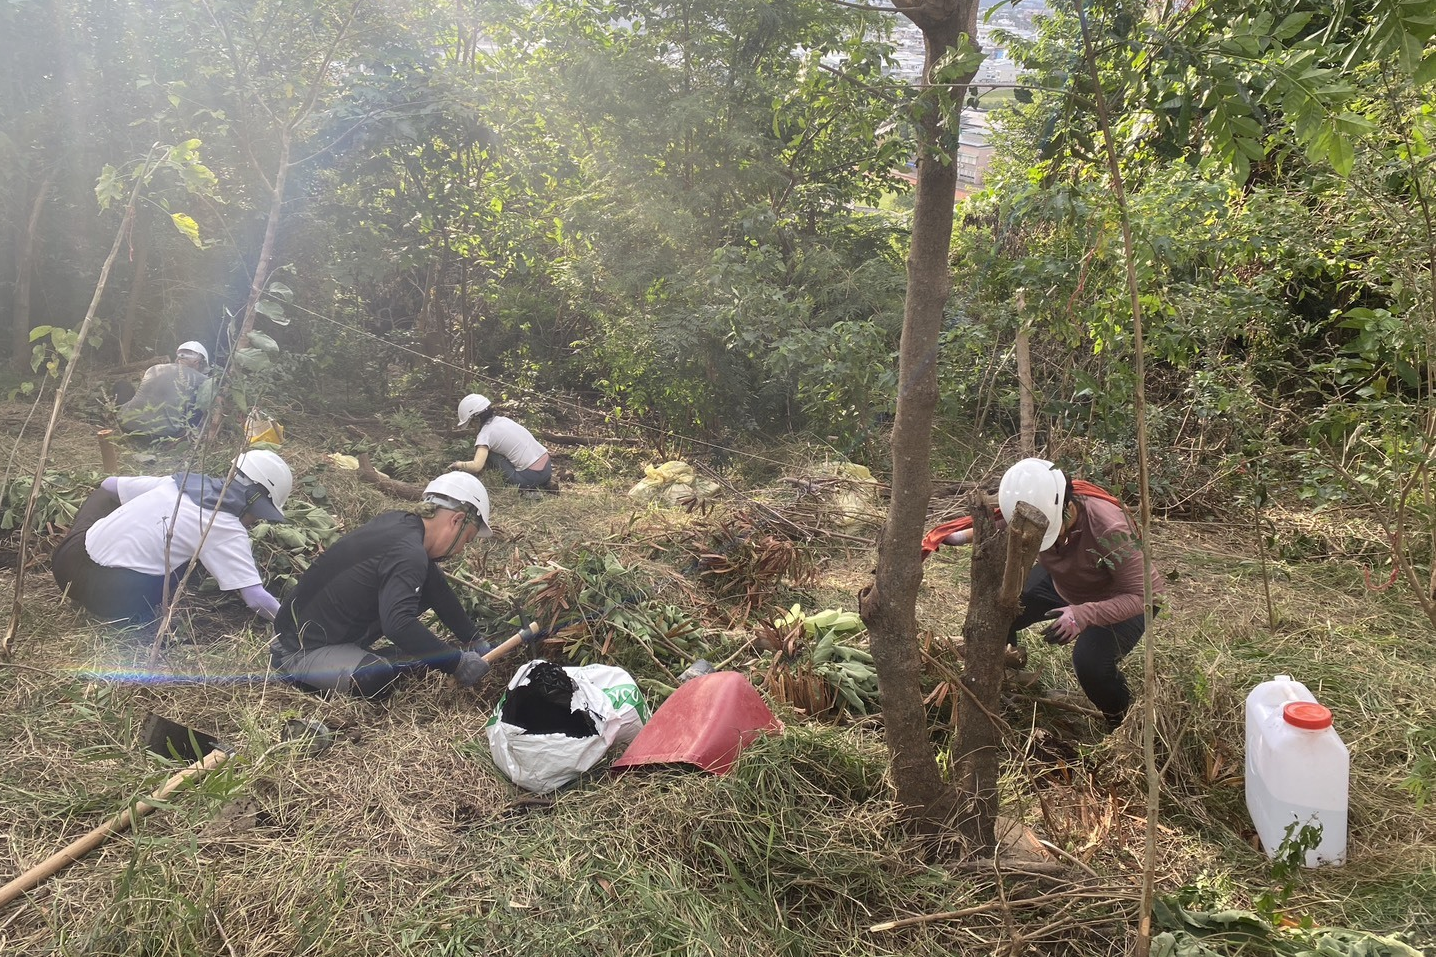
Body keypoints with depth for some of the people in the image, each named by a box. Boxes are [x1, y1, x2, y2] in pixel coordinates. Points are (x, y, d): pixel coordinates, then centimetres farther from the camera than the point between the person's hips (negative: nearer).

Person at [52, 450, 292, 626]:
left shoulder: (184, 480, 11)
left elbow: (109, 483, 28)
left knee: (104, 492, 31)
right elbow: (257, 598, -19)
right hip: (116, 596, -7)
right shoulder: (227, 530, -11)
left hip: (67, 564, 7)